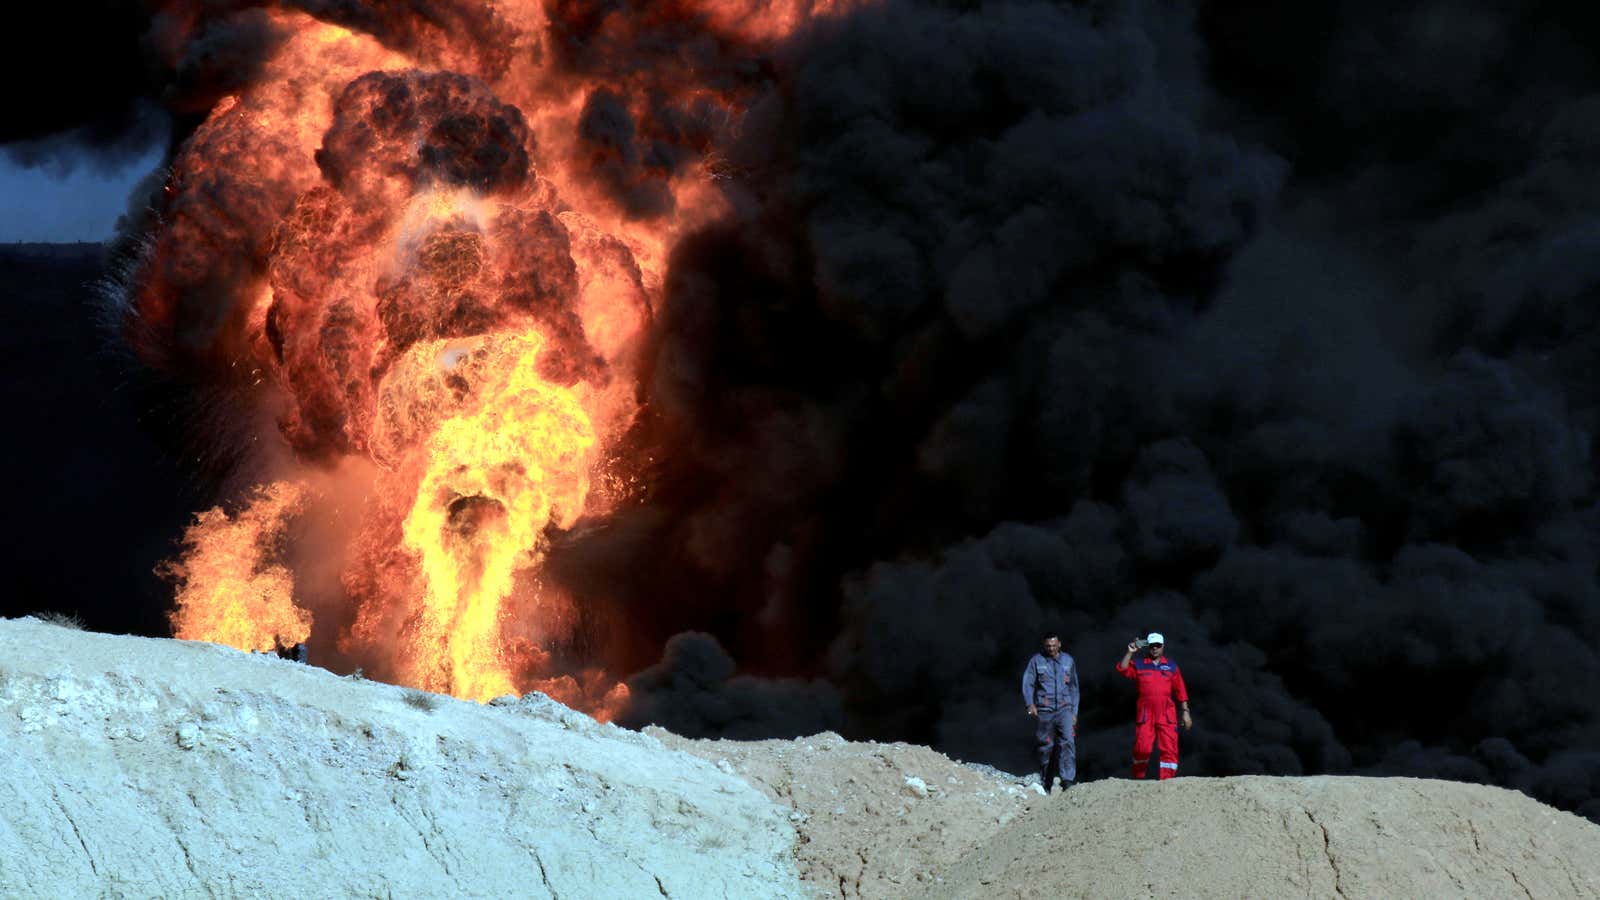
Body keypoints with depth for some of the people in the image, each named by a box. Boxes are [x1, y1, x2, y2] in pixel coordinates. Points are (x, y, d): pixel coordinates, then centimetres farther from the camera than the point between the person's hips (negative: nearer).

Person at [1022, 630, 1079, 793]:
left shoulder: (1068, 661, 10)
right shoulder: (1037, 660, 3)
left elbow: (1074, 688, 18)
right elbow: (1027, 683, 0)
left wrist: (1074, 712, 15)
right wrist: (1030, 703, -16)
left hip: (1064, 709, 0)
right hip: (1044, 711, 0)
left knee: (1067, 742, -18)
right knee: (1046, 747, 5)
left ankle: (1067, 780, -25)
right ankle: (1046, 784, 16)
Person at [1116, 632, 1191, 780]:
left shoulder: (1171, 666, 14)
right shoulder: (1139, 665, 12)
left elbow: (1180, 691, 14)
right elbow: (1123, 669, -6)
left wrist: (1185, 712, 9)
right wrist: (1130, 652, -11)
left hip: (1167, 715, 1)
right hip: (1145, 714, -1)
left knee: (1169, 749, -7)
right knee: (1142, 748, -7)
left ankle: (1167, 779, -6)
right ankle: (1138, 779, 7)